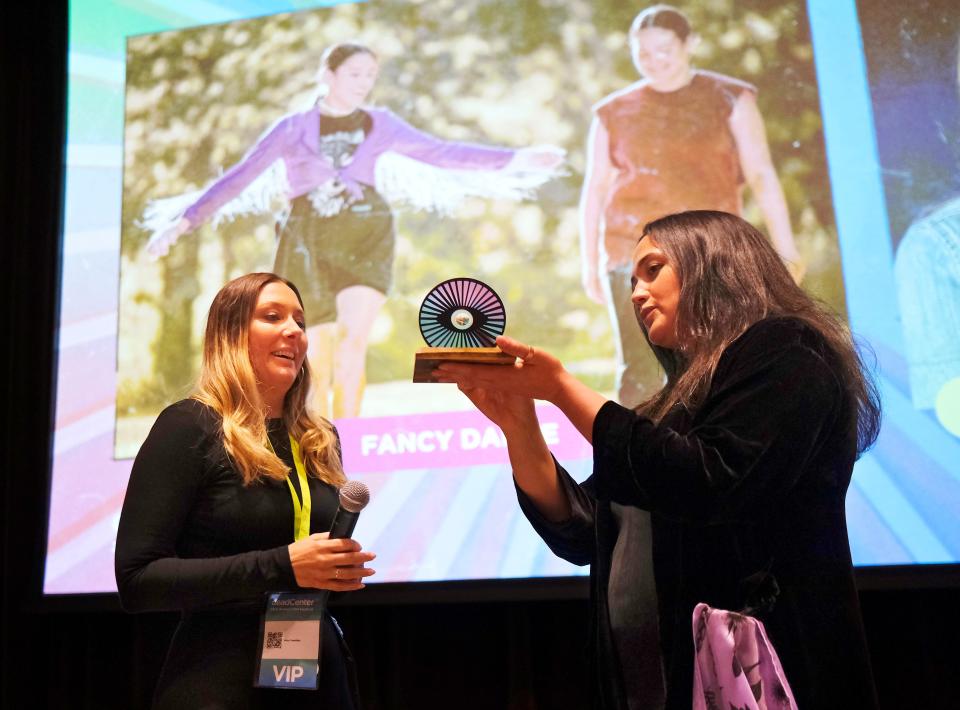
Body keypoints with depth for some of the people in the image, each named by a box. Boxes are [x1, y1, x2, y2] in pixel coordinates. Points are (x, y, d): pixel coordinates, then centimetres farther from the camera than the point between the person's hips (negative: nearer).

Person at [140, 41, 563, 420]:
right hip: (309, 241, 0)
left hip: (365, 233, 0)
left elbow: (442, 154, 10)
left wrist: (513, 160, 5)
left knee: (353, 341, -18)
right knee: (320, 358, 3)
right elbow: (239, 178, 6)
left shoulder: (380, 125, 11)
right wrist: (185, 221, 0)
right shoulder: (292, 129, 6)